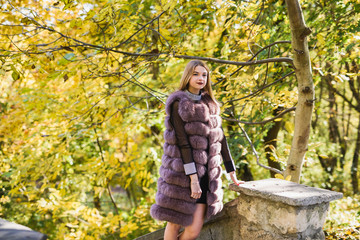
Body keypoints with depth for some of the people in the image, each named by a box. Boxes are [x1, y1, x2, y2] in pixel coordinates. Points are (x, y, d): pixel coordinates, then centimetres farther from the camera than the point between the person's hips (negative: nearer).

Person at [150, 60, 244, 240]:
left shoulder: (210, 105, 12)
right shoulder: (178, 104, -6)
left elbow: (220, 138, 12)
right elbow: (182, 142, -13)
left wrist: (232, 173, 10)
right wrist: (193, 178, -19)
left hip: (205, 174, 5)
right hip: (181, 173, -5)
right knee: (175, 224, 6)